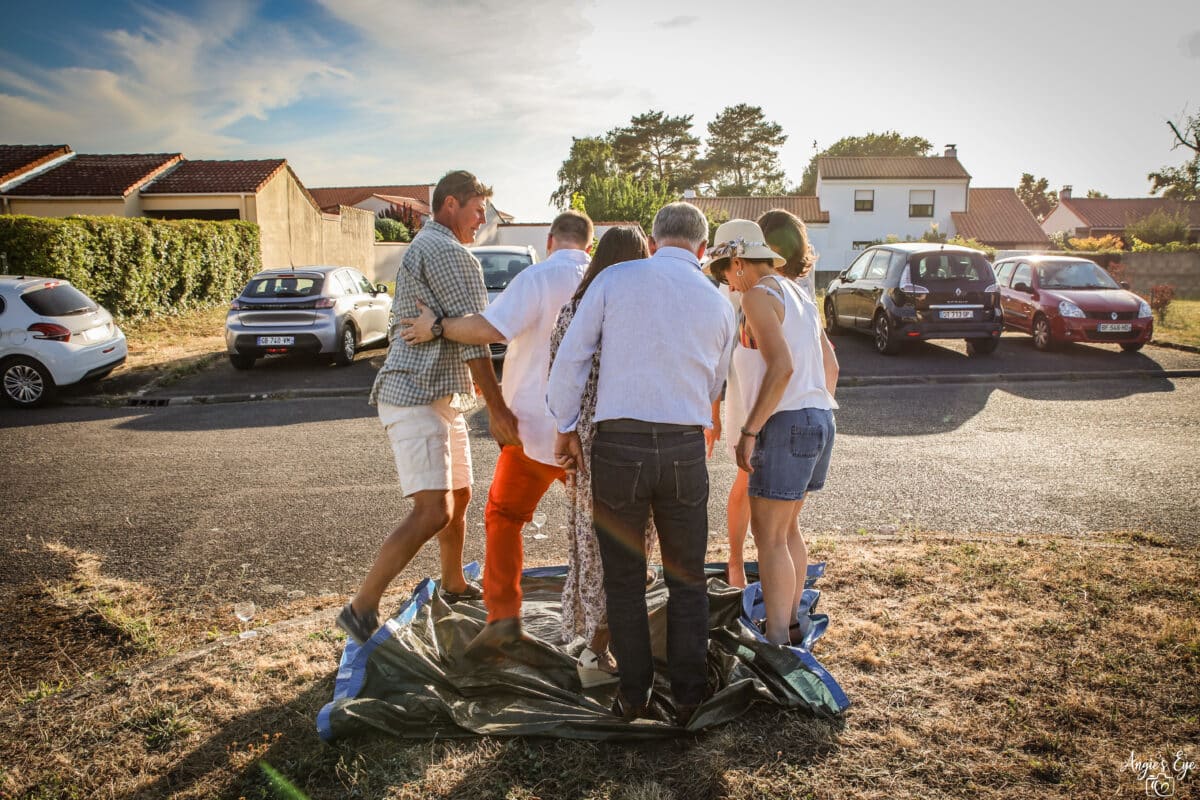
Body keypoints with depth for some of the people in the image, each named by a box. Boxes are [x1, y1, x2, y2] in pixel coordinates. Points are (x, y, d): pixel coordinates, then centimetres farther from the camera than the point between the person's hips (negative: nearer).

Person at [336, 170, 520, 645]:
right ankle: (362, 609, -10)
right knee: (434, 511, -17)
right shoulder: (447, 252, -12)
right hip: (416, 397, -11)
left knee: (459, 497, 19)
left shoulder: (422, 247, 23)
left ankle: (454, 585, 37)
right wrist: (498, 409, -18)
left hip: (441, 397, 11)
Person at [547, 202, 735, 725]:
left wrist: (565, 428, 7)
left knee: (624, 580, 14)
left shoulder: (614, 280, 0)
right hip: (685, 450, 2)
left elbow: (570, 357, -3)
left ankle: (634, 696, 25)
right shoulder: (718, 304, 8)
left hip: (618, 445, -1)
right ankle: (687, 697, 24)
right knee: (687, 581, 16)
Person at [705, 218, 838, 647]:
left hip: (786, 423, -10)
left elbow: (781, 367, -23)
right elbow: (830, 365, 20)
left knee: (768, 534, -3)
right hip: (819, 419, 10)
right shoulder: (797, 295, 18)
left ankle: (777, 640, 0)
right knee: (787, 528, 18)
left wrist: (749, 431, -22)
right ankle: (790, 620, 28)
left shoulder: (758, 295, -11)